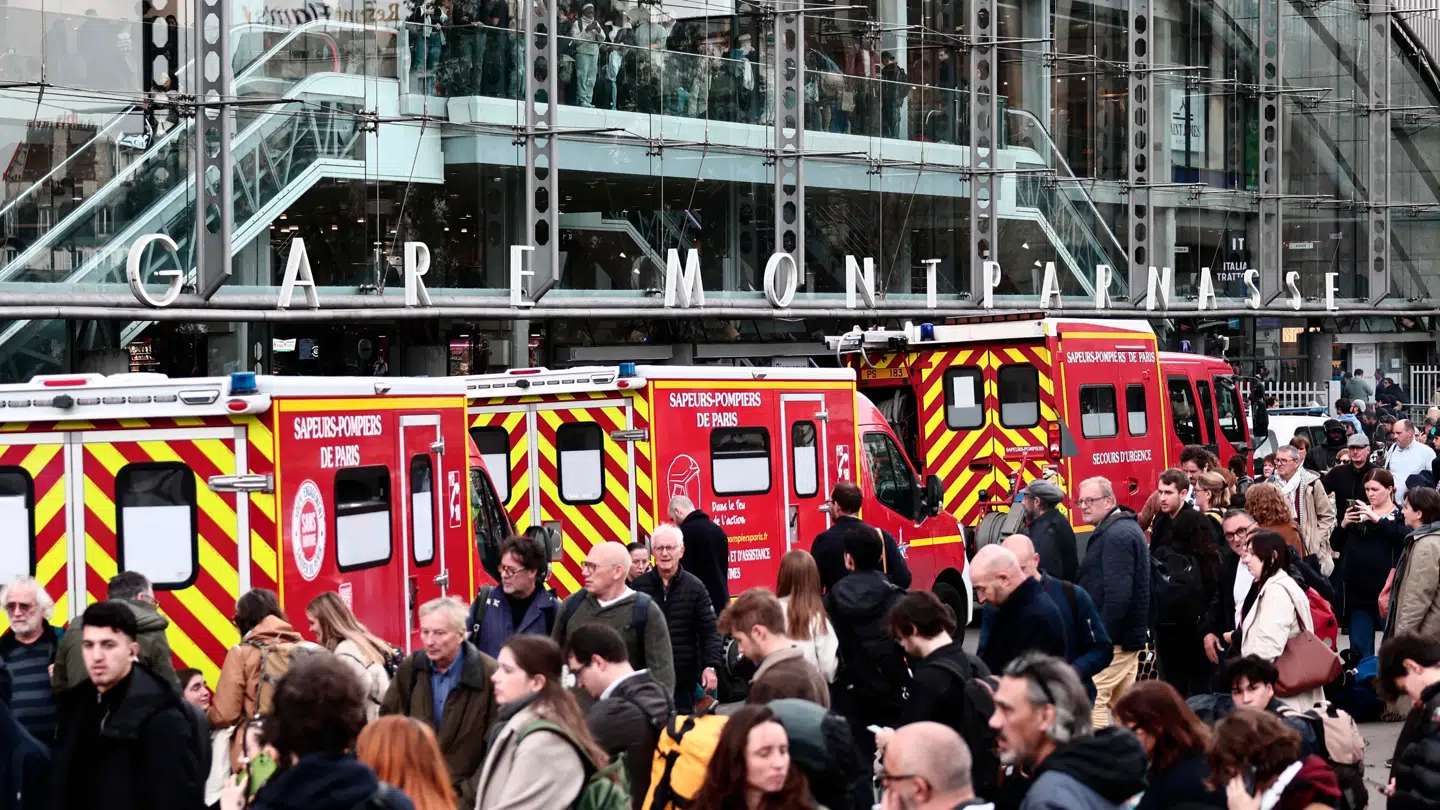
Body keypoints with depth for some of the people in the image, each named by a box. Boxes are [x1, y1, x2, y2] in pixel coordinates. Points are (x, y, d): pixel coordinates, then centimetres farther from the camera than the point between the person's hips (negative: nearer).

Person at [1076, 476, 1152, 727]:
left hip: (1112, 639, -11)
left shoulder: (1117, 535, -15)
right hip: (1128, 635, 11)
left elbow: (1118, 592, -24)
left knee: (1091, 700, -12)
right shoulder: (1127, 528, 18)